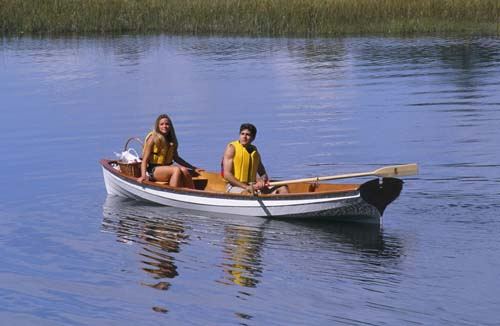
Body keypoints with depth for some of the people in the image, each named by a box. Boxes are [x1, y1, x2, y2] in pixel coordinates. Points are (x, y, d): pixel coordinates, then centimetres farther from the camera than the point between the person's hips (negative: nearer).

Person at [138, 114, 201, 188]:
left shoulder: (172, 140, 11)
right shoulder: (153, 138, -5)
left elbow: (176, 158, 21)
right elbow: (145, 160, -8)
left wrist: (194, 168, 20)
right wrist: (143, 176, -25)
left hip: (167, 167, 5)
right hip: (154, 170, -5)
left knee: (184, 170, -26)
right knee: (177, 170, -31)